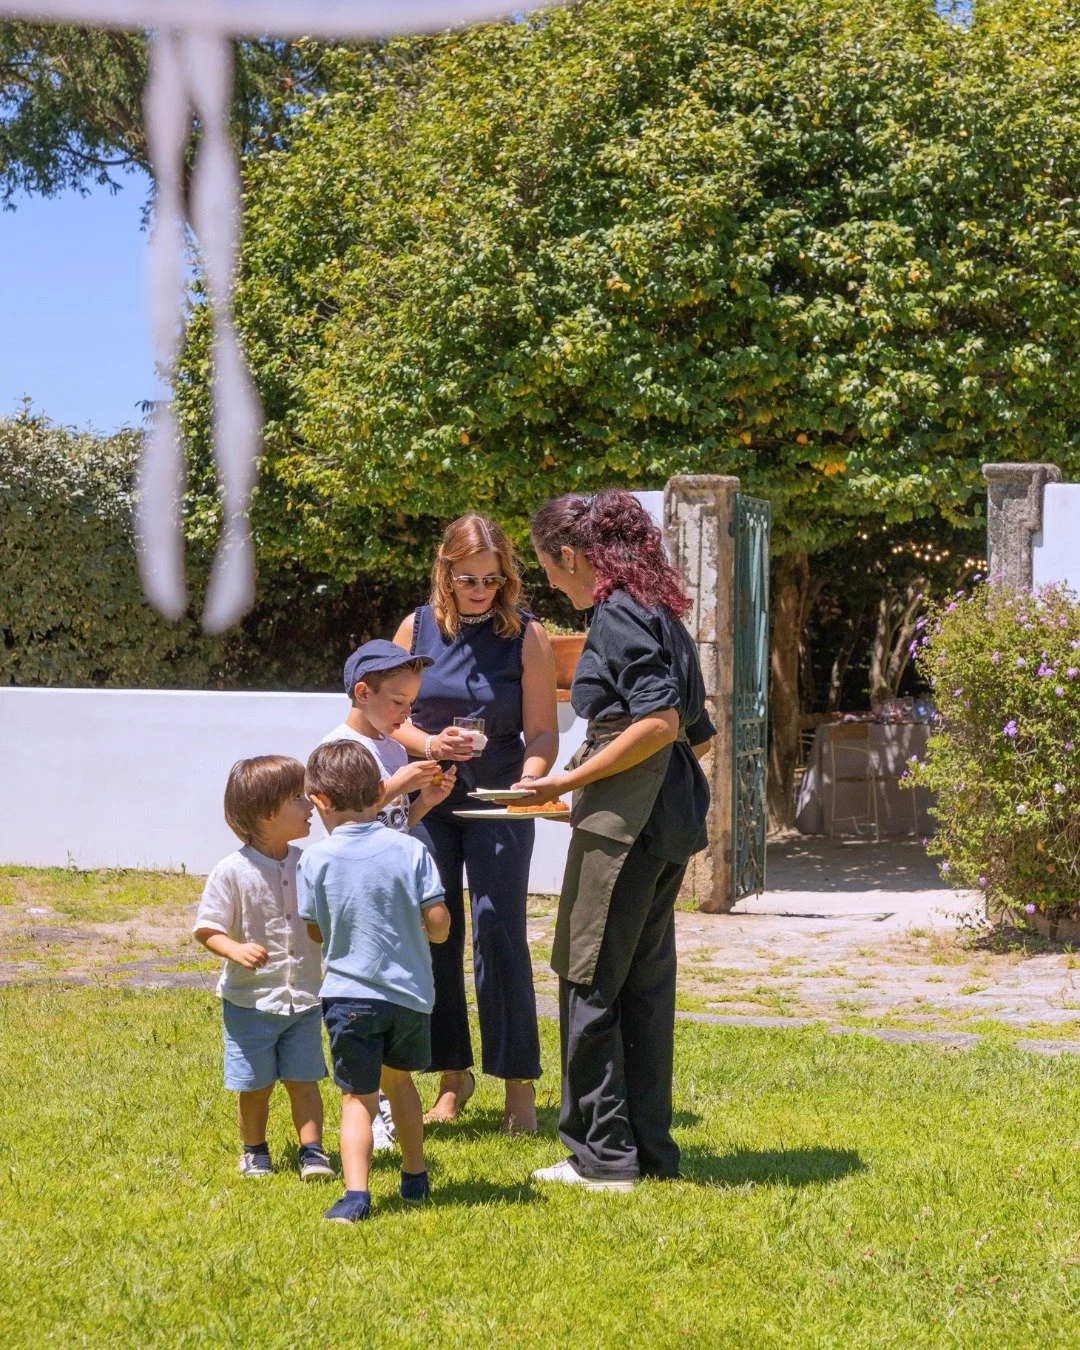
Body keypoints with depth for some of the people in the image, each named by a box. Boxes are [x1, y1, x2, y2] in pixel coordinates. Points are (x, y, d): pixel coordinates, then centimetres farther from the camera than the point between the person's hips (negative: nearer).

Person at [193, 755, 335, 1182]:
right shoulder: (233, 871, -15)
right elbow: (206, 926, -11)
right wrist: (235, 949, -27)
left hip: (303, 998, 3)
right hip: (250, 999, -3)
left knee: (303, 1079, 5)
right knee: (254, 1085, 9)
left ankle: (312, 1151, 13)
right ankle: (254, 1151, 27)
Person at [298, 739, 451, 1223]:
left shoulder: (316, 859, -8)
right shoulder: (410, 849, -5)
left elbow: (315, 931, 1)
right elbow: (438, 922, -8)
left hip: (349, 993, -3)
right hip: (410, 992, 3)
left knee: (358, 1097, 2)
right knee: (399, 1079, 24)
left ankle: (355, 1194, -14)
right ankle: (415, 1179, 35)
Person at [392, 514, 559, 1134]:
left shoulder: (527, 636, -6)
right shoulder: (418, 628, 0)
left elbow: (542, 734, -9)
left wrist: (528, 782, -27)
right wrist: (429, 743, -15)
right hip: (427, 799, 3)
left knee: (500, 936, -8)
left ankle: (520, 1084, 0)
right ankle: (454, 1076, 19)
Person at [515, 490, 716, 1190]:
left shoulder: (617, 614, -12)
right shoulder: (657, 612, 16)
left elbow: (659, 721, -22)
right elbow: (698, 732, 18)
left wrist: (569, 780, -17)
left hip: (624, 819, -10)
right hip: (667, 819, 10)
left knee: (589, 981, -1)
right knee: (644, 982, 13)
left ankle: (604, 1154, 3)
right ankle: (649, 1148, 19)